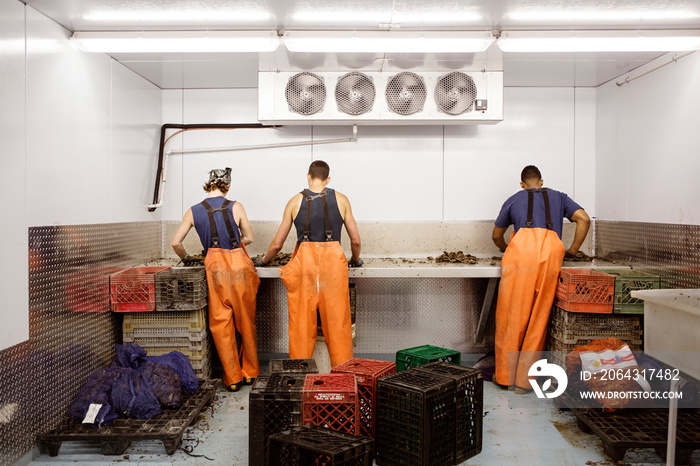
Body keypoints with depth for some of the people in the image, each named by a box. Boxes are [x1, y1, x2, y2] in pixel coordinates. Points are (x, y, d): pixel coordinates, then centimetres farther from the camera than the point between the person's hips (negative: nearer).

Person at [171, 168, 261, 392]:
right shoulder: (235, 207, -3)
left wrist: (185, 258, 22)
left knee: (221, 324, 10)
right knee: (246, 321, 13)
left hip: (215, 268, 0)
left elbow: (176, 242, 3)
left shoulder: (194, 211, 1)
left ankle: (233, 378, 14)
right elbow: (249, 238, 4)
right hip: (240, 265, 0)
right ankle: (250, 373, 25)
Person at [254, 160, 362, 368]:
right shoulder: (341, 199, 7)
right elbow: (356, 240, 10)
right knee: (337, 322, 8)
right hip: (333, 261, 0)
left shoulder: (295, 201, 6)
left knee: (301, 324, 8)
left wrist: (264, 260, 28)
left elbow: (277, 244, 9)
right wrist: (355, 260, 29)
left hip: (303, 262, 0)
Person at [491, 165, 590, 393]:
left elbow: (496, 235, 36)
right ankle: (524, 380, 11)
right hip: (552, 250, 1)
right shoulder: (558, 197, 31)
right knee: (538, 317, 7)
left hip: (522, 246, -1)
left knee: (511, 315, 5)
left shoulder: (514, 199, 29)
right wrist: (574, 250, 28)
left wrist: (506, 249, 56)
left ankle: (505, 376, 13)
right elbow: (584, 219, 16)